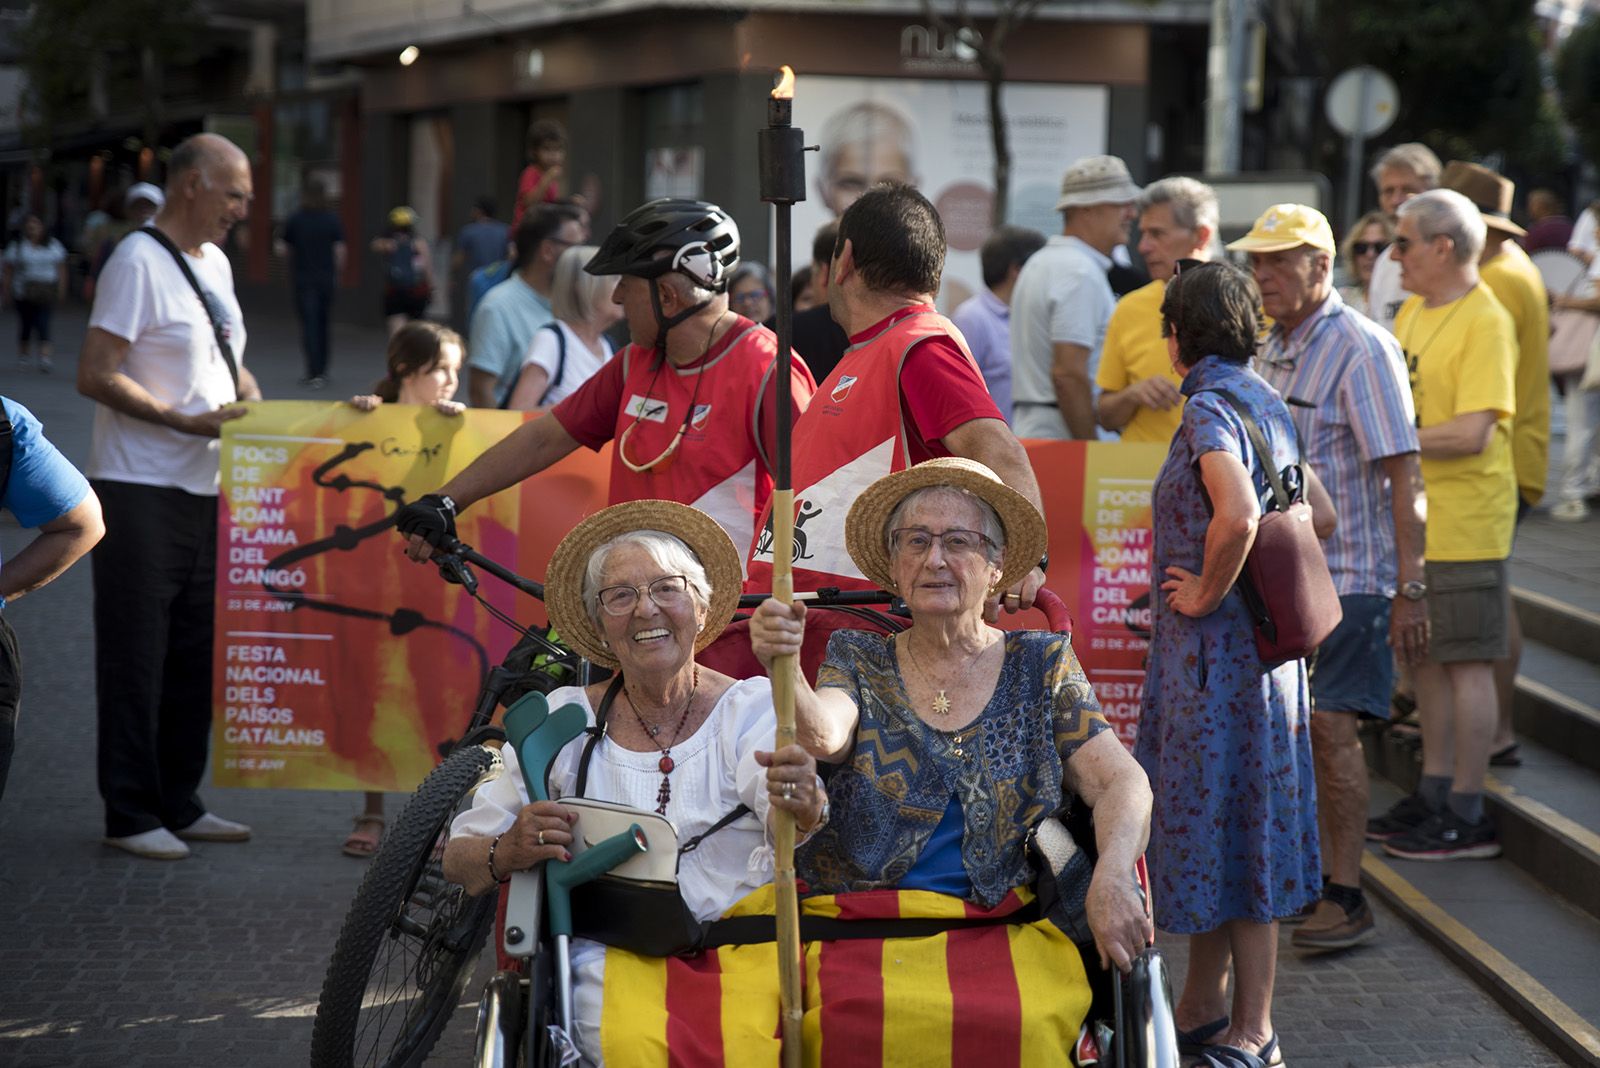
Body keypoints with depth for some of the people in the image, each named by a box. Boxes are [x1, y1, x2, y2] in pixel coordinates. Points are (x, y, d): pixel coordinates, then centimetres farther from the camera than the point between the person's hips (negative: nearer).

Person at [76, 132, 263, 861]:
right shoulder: (138, 262, -13)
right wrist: (188, 421, -23)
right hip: (139, 492, -9)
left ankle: (178, 805, 22)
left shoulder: (215, 263, 14)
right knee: (137, 657, -1)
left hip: (206, 491, 9)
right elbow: (96, 376, -19)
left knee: (195, 653, 13)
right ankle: (130, 815, 6)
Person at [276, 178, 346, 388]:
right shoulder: (333, 221, -3)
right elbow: (340, 252, -4)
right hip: (327, 280, 1)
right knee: (323, 325, 13)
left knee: (309, 325, -3)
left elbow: (285, 250, 1)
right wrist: (336, 274, 10)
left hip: (303, 278, -1)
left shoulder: (293, 221, -3)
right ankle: (320, 371, 19)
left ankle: (314, 373, -13)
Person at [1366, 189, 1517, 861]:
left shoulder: (1485, 323, -15)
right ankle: (1436, 793, 25)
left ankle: (1467, 817, 2)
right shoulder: (1413, 312, 13)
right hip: (1413, 516, 9)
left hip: (1463, 522, -9)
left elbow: (1473, 432, -22)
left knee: (1465, 661, -3)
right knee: (1424, 656, 15)